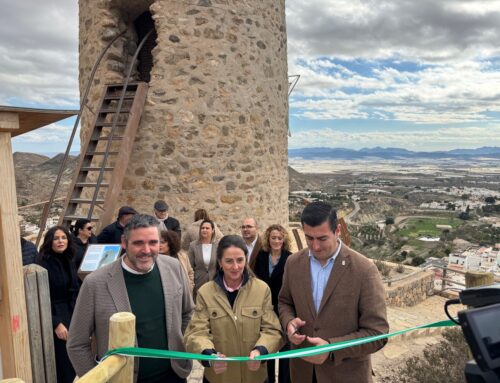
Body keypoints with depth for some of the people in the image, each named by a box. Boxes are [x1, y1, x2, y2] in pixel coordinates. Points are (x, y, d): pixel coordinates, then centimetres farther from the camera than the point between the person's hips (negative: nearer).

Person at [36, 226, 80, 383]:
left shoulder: (69, 262, 7)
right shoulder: (42, 264, -14)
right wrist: (55, 324, -19)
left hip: (73, 314, 6)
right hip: (56, 317, -6)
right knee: (64, 363, 2)